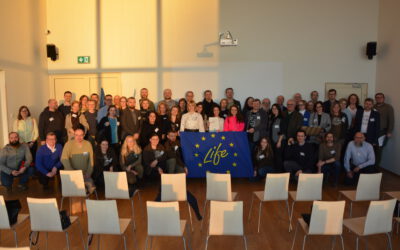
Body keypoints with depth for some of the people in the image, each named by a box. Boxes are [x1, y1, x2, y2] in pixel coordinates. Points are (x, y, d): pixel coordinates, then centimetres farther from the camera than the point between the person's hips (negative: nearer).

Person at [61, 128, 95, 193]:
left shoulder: (88, 144, 3)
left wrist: (88, 174, -3)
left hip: (84, 174, 3)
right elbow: (63, 159, -13)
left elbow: (91, 160, 7)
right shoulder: (69, 144, -4)